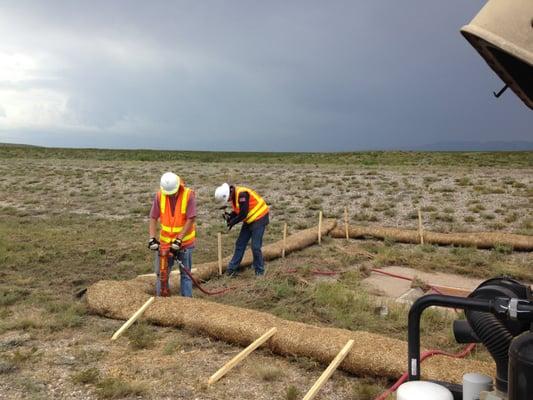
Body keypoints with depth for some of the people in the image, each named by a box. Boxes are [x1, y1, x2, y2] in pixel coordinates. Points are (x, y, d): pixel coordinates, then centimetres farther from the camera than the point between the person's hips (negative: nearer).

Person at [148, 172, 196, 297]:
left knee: (185, 274, 9)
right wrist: (152, 238, -15)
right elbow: (153, 218, -5)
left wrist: (179, 240, -20)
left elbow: (191, 219, -17)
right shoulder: (159, 195, -8)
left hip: (185, 242, -2)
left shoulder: (188, 195, -16)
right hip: (165, 242, 3)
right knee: (161, 273, 9)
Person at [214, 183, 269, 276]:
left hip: (259, 218, -10)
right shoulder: (234, 196, 3)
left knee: (255, 246, -9)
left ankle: (259, 270, 8)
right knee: (240, 244, 10)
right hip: (249, 220, 10)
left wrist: (233, 222, -16)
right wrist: (230, 216, -7)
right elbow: (237, 211, 12)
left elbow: (244, 213, -28)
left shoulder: (242, 194, -27)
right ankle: (232, 268, 19)